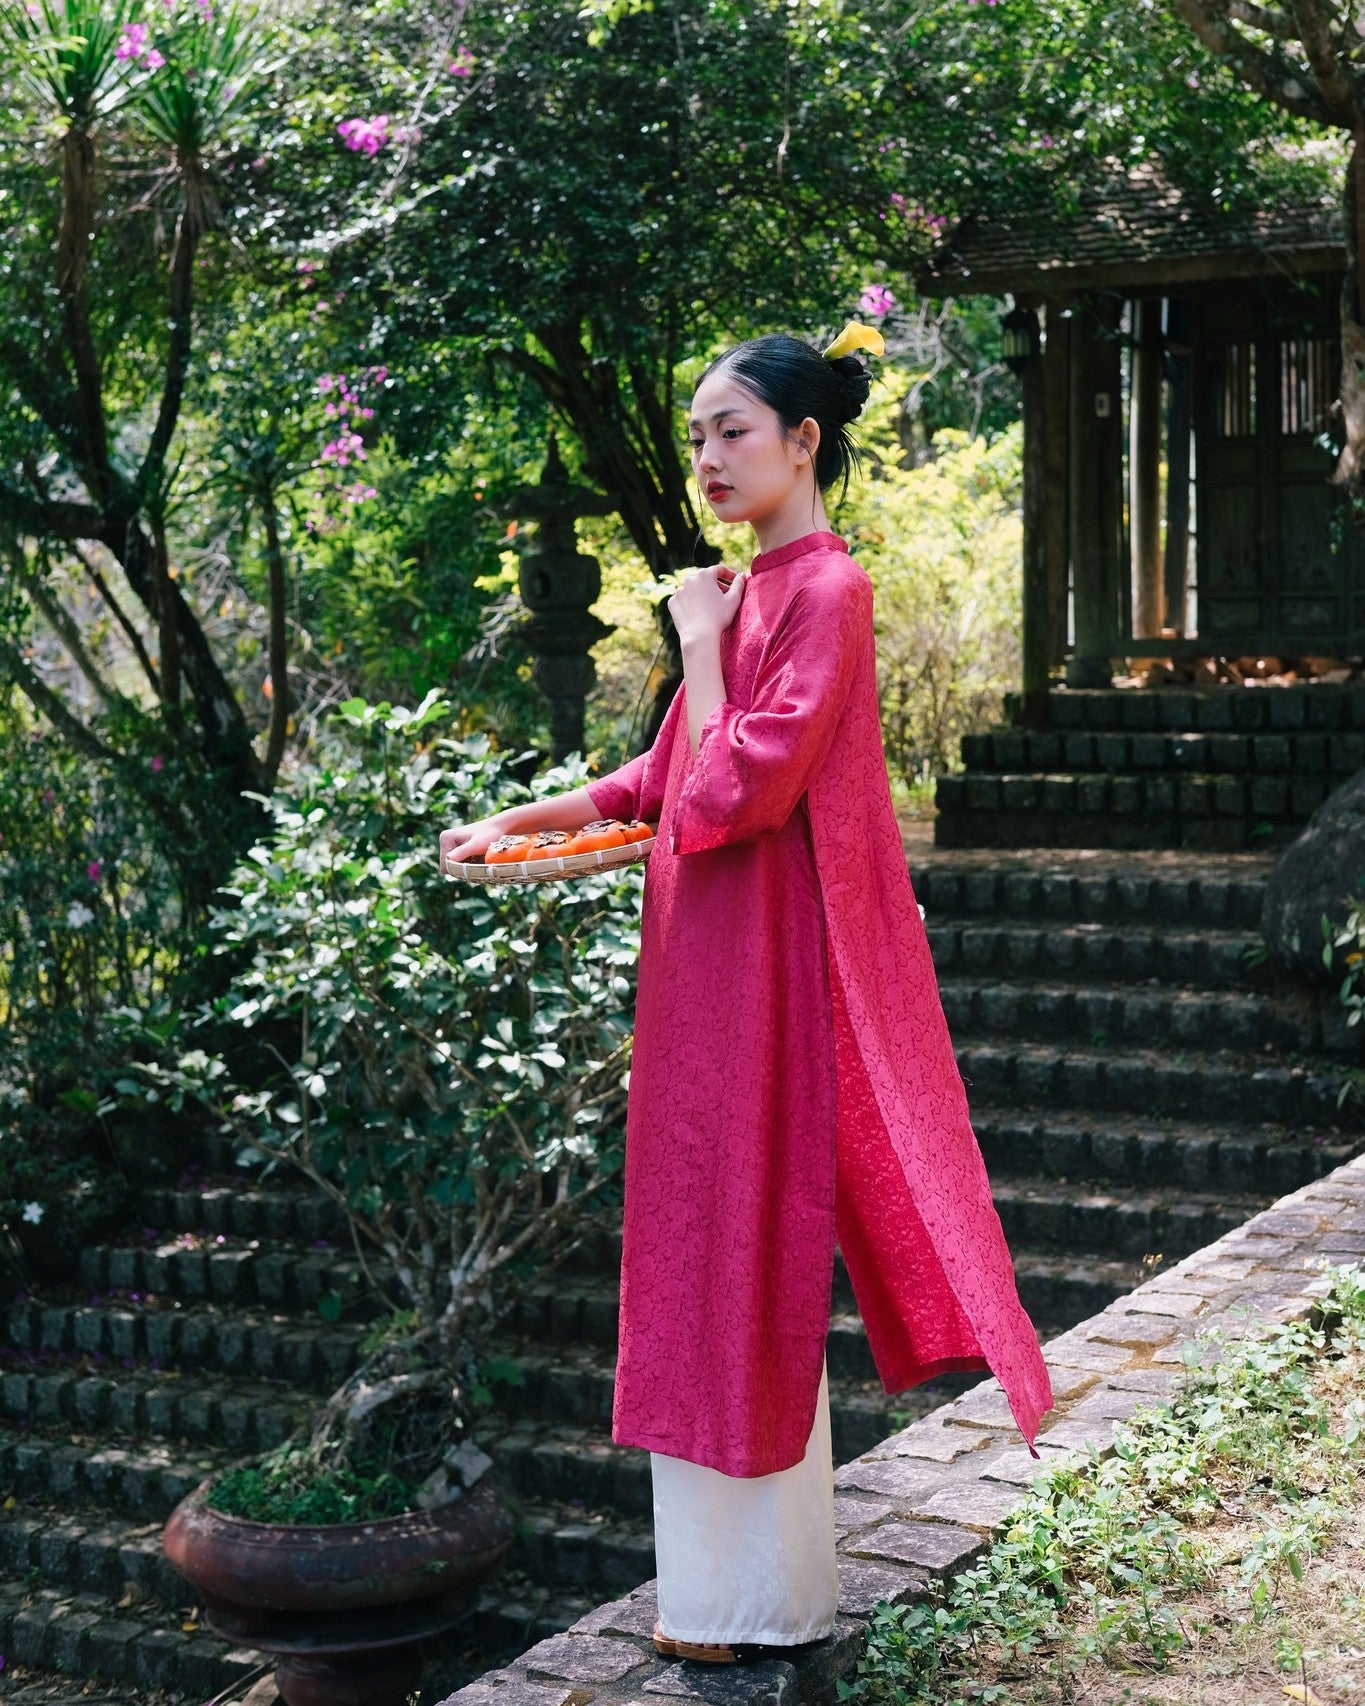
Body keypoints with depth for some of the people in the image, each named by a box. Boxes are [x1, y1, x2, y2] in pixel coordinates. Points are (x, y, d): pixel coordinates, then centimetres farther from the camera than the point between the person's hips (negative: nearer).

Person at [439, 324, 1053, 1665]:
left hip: (762, 971, -9)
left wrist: (701, 646, -9)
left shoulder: (825, 591, -14)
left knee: (748, 1257, -1)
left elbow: (734, 794, -20)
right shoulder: (751, 590, 14)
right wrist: (517, 823, 18)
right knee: (725, 1256, 13)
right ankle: (738, 1573, 24)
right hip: (708, 969, 9)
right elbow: (669, 780, 21)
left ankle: (749, 1599, 10)